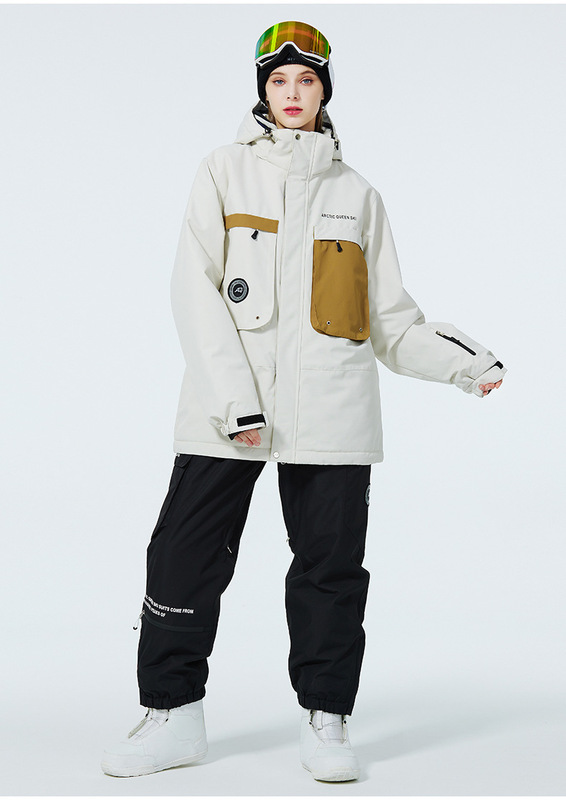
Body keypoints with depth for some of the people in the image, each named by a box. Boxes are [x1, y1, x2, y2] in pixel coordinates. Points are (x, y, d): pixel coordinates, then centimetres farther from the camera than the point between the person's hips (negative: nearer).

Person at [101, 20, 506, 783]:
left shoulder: (357, 194, 15)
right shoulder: (225, 171, 9)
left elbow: (389, 318, 15)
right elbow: (196, 289, -2)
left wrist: (458, 360, -2)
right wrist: (232, 395, -13)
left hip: (329, 411, 2)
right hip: (226, 404, -1)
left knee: (332, 567, 4)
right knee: (186, 556, -1)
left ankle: (325, 720, 17)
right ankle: (174, 714, 13)